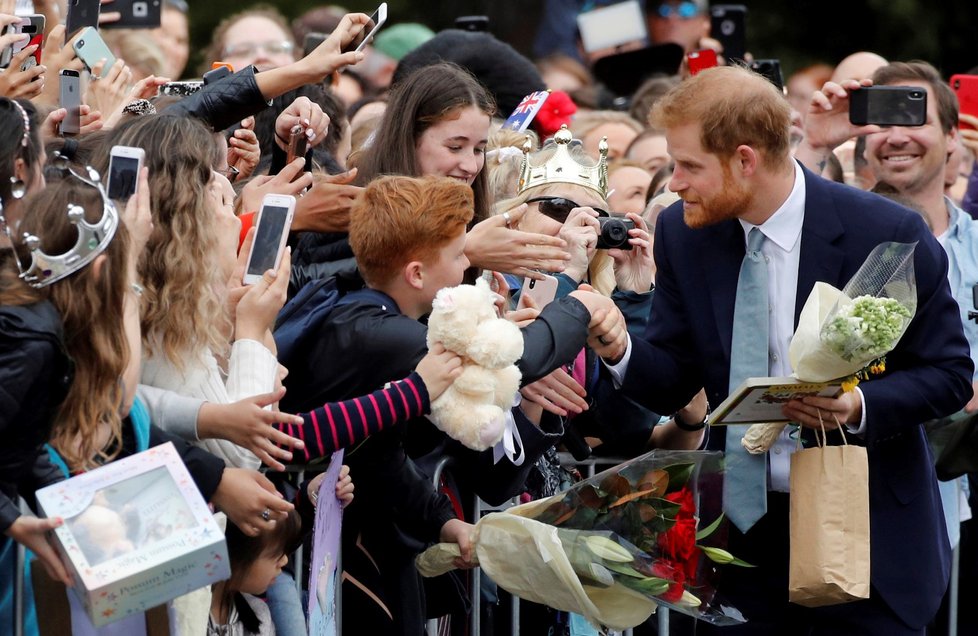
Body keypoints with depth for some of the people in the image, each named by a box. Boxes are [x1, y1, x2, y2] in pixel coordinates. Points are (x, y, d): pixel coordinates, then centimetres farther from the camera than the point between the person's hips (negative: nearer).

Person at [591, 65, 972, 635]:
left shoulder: (888, 235, -14)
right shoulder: (683, 236, 0)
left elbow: (950, 374, -8)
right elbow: (674, 382, 3)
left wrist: (861, 407, -25)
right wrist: (620, 350, -19)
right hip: (743, 532, 3)